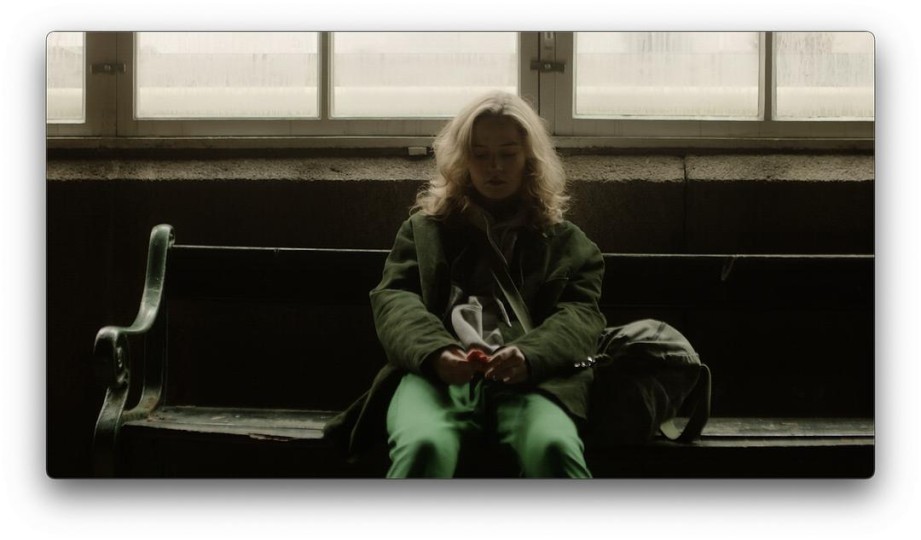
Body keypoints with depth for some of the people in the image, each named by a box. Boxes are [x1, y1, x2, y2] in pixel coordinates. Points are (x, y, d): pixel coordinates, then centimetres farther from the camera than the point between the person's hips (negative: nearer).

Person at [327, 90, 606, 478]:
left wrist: (530, 355, -16)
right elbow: (393, 299, 11)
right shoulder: (425, 227, 27)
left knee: (553, 448, -37)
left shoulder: (563, 238, 26)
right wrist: (434, 351, -15)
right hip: (437, 373, 0)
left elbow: (581, 313, 10)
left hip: (529, 376, 0)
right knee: (424, 447, -37)